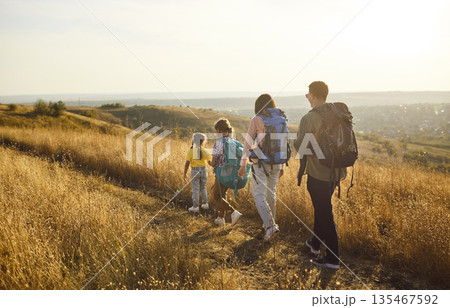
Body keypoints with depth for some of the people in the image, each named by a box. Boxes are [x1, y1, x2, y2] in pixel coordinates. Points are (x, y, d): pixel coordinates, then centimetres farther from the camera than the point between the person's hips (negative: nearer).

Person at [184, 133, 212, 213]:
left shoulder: (190, 151, -7)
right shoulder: (204, 151, -7)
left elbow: (187, 163, -10)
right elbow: (210, 162, -6)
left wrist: (185, 174, -4)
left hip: (194, 171, -1)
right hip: (203, 170, 1)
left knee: (195, 189, 5)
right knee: (203, 188, 19)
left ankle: (195, 207, 7)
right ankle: (205, 204, 20)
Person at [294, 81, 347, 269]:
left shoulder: (308, 119, -17)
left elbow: (300, 147, -14)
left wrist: (297, 136, 5)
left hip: (318, 173, -8)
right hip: (336, 171, 8)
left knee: (325, 214, 1)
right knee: (321, 208, 23)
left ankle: (333, 259, 9)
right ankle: (315, 243, 41)